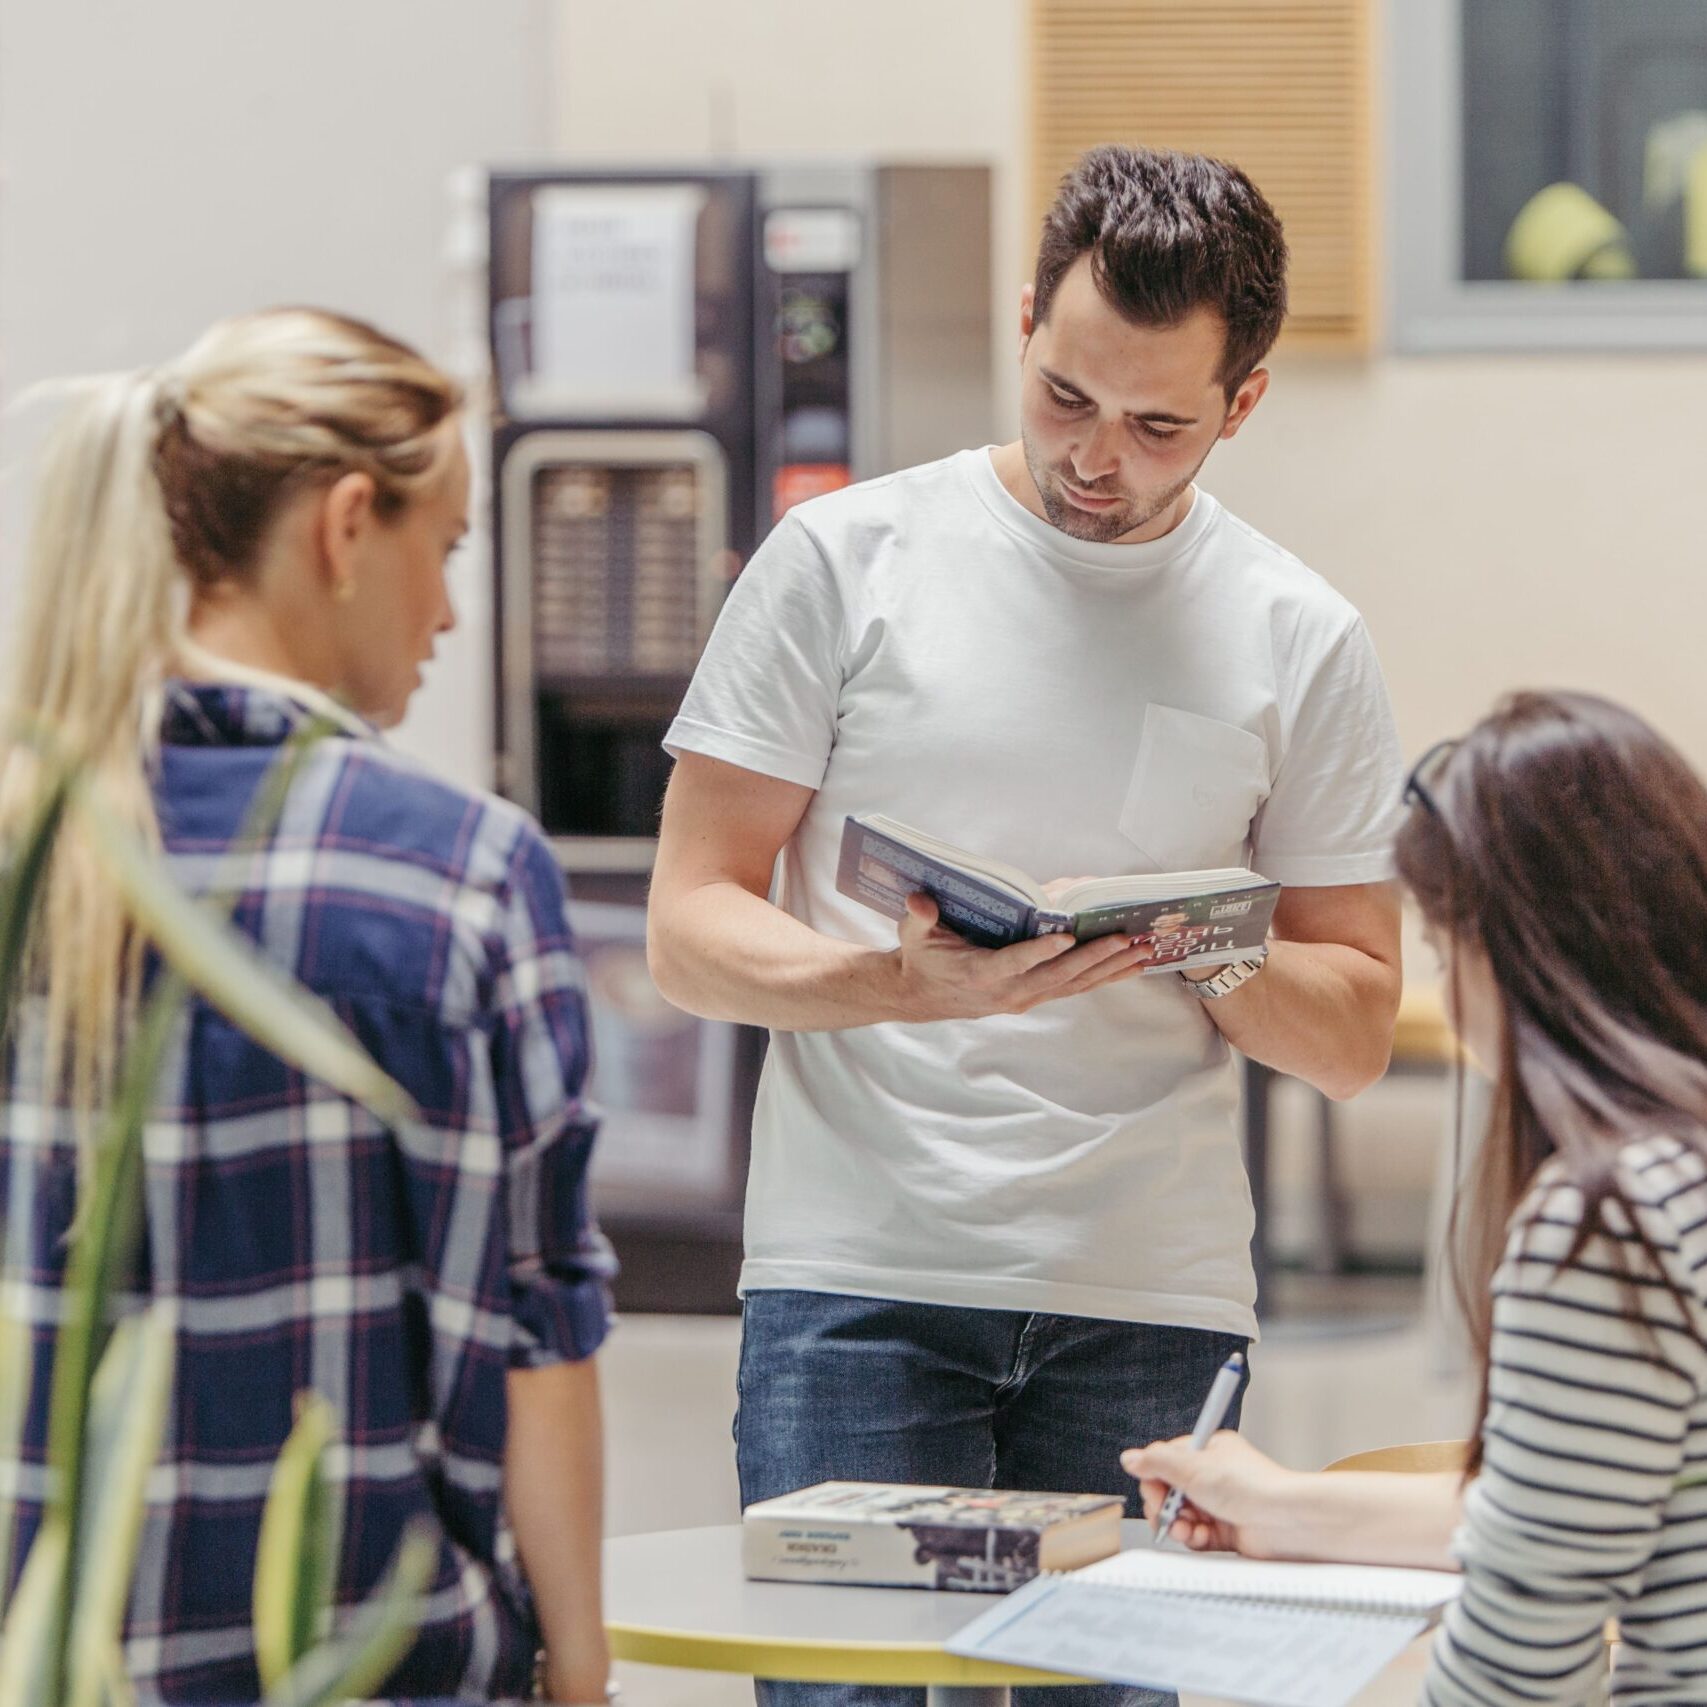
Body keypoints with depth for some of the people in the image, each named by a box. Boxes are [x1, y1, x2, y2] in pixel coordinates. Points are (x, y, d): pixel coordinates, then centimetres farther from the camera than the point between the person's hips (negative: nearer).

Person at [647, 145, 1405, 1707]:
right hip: (858, 1281, -1)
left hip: (1151, 1301, 2)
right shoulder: (845, 559, 4)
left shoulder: (1301, 643, 9)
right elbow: (692, 932, 1)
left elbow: (1357, 1033, 12)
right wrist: (911, 984, -17)